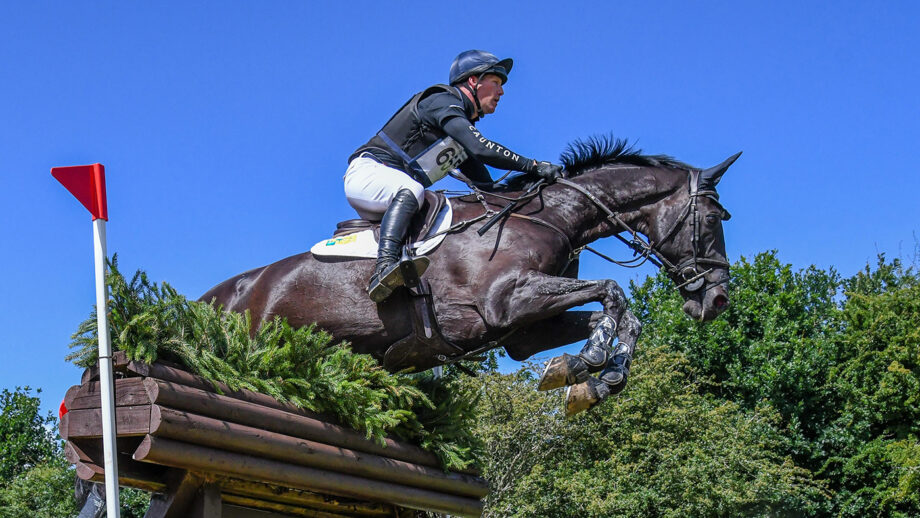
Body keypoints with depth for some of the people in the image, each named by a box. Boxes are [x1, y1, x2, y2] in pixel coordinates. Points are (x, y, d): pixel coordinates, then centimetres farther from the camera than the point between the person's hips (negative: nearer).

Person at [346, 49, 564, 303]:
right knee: (410, 190, -39)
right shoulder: (443, 101, -10)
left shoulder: (465, 127, 20)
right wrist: (534, 166, -23)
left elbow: (487, 187, 18)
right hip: (369, 171, -10)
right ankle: (384, 268, -58)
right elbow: (481, 149, -25)